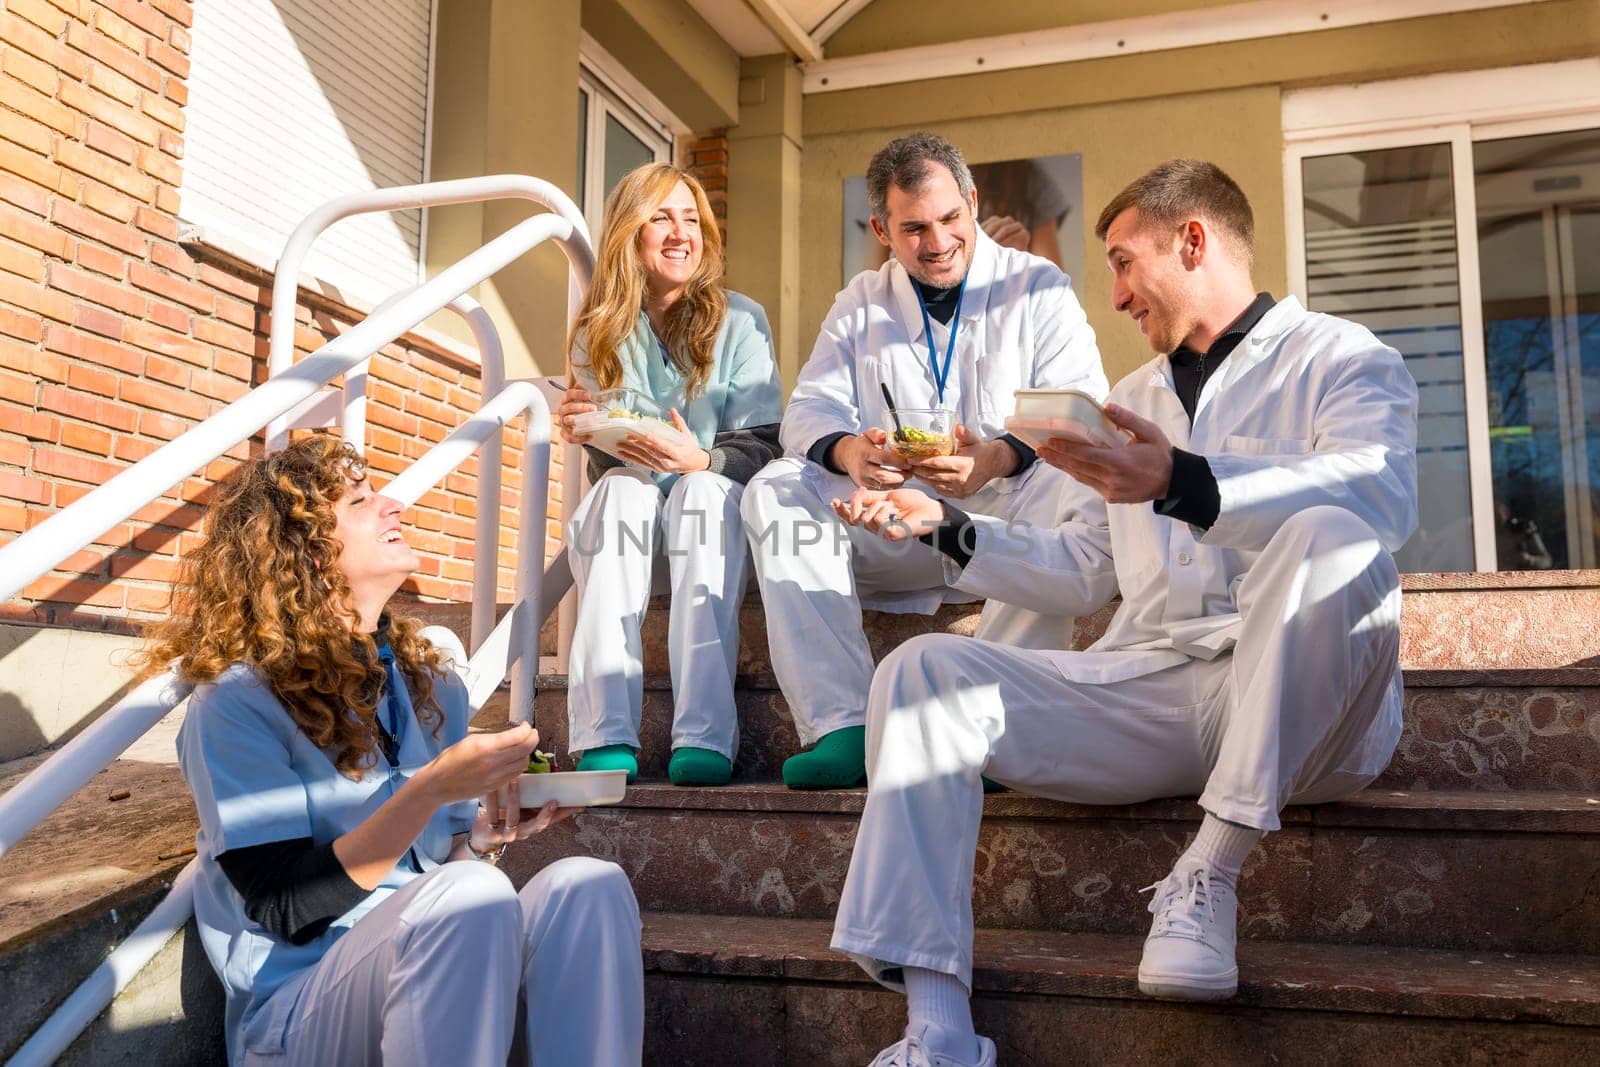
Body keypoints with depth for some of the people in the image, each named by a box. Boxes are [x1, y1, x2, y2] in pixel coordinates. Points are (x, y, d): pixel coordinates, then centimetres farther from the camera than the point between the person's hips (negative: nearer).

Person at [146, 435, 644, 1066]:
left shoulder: (430, 683, 9)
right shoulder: (237, 702, -9)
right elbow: (285, 908, -16)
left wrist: (483, 834, -9)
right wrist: (429, 791, -26)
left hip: (434, 984, 6)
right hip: (297, 1013, -5)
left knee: (587, 885, -24)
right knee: (472, 898, -35)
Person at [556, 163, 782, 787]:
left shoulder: (739, 322, -1)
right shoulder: (600, 332, 5)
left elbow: (761, 445, -8)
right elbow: (603, 462, 4)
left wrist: (701, 460, -29)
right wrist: (587, 431, -20)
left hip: (714, 500, -1)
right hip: (627, 505, 2)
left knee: (703, 489, -34)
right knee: (621, 487, -32)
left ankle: (705, 737, -45)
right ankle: (606, 737, -43)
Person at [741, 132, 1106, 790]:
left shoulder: (1039, 289, 5)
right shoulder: (861, 303, 15)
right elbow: (808, 410, 3)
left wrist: (1000, 457, -31)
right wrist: (847, 450, -23)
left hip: (1005, 519, -2)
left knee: (1068, 484, -34)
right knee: (775, 489, -20)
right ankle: (841, 729, -32)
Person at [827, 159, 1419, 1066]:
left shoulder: (1340, 358, 6)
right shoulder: (1134, 398, 27)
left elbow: (1381, 494, -18)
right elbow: (1083, 574, 28)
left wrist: (1182, 481, -31)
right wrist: (949, 528, 17)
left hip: (1295, 707, -5)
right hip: (1145, 691, 6)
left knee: (1325, 539, -34)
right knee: (923, 669, -12)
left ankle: (1210, 875, -24)